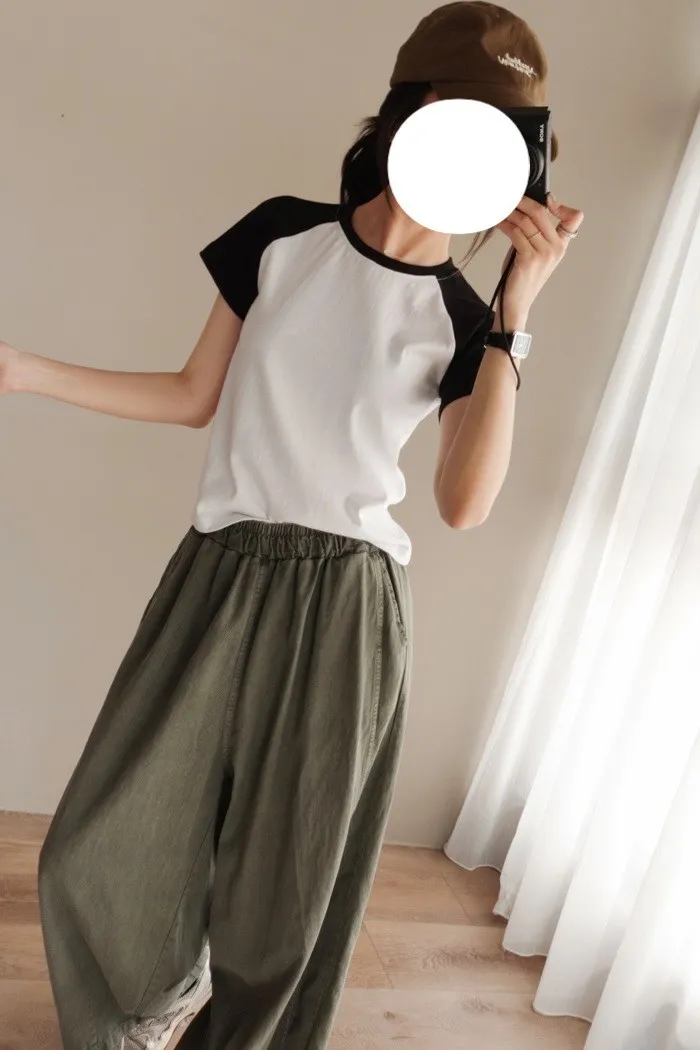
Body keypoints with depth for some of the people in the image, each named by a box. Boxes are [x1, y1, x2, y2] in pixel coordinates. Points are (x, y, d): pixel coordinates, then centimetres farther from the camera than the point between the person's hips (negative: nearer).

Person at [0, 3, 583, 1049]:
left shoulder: (464, 323, 0)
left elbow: (464, 505, -13)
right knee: (102, 849, 9)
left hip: (345, 606, -1)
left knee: (282, 883, 9)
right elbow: (196, 396, 8)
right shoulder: (284, 234, 3)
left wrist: (517, 316, -16)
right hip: (221, 578, 2)